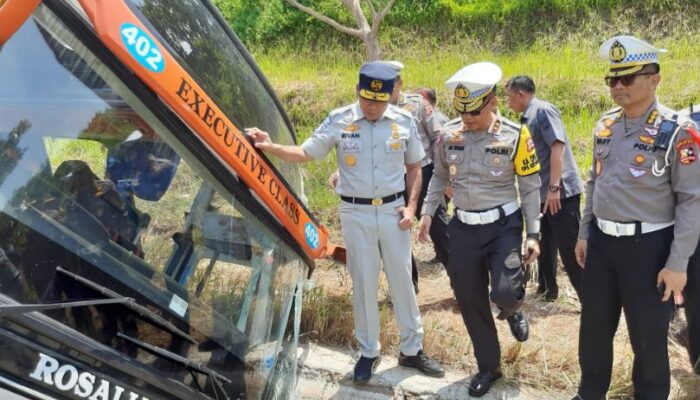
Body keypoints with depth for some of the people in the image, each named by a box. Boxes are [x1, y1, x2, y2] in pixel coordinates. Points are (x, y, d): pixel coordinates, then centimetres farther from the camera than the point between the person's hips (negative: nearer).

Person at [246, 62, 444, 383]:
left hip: (393, 211, 1)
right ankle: (368, 352, 26)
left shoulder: (404, 121, -3)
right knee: (363, 284, 8)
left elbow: (414, 166, 7)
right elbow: (306, 154, -4)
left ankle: (411, 350, 28)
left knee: (402, 280, 11)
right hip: (356, 214, -1)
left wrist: (411, 206, -2)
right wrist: (269, 146, -19)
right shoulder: (338, 120, -7)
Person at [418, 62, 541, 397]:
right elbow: (440, 177, 13)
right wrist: (427, 212, 3)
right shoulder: (448, 134, -2)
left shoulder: (515, 136, -10)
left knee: (505, 292, -19)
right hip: (463, 227, 3)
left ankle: (512, 311, 23)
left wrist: (533, 235, -6)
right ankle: (488, 366, 29)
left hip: (503, 224, -3)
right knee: (470, 302, 8)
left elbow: (530, 188, -3)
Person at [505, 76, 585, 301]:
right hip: (543, 193, 9)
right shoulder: (528, 118, 15)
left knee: (570, 250, -7)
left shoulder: (543, 110, -11)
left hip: (561, 192, -9)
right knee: (545, 245, 19)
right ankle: (547, 286, 33)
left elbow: (558, 147, -20)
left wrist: (554, 187, -25)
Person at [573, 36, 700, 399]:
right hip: (601, 242, 6)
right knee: (594, 326, 18)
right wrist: (584, 233, 13)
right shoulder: (605, 125, 5)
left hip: (648, 246, -6)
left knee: (648, 335, 10)